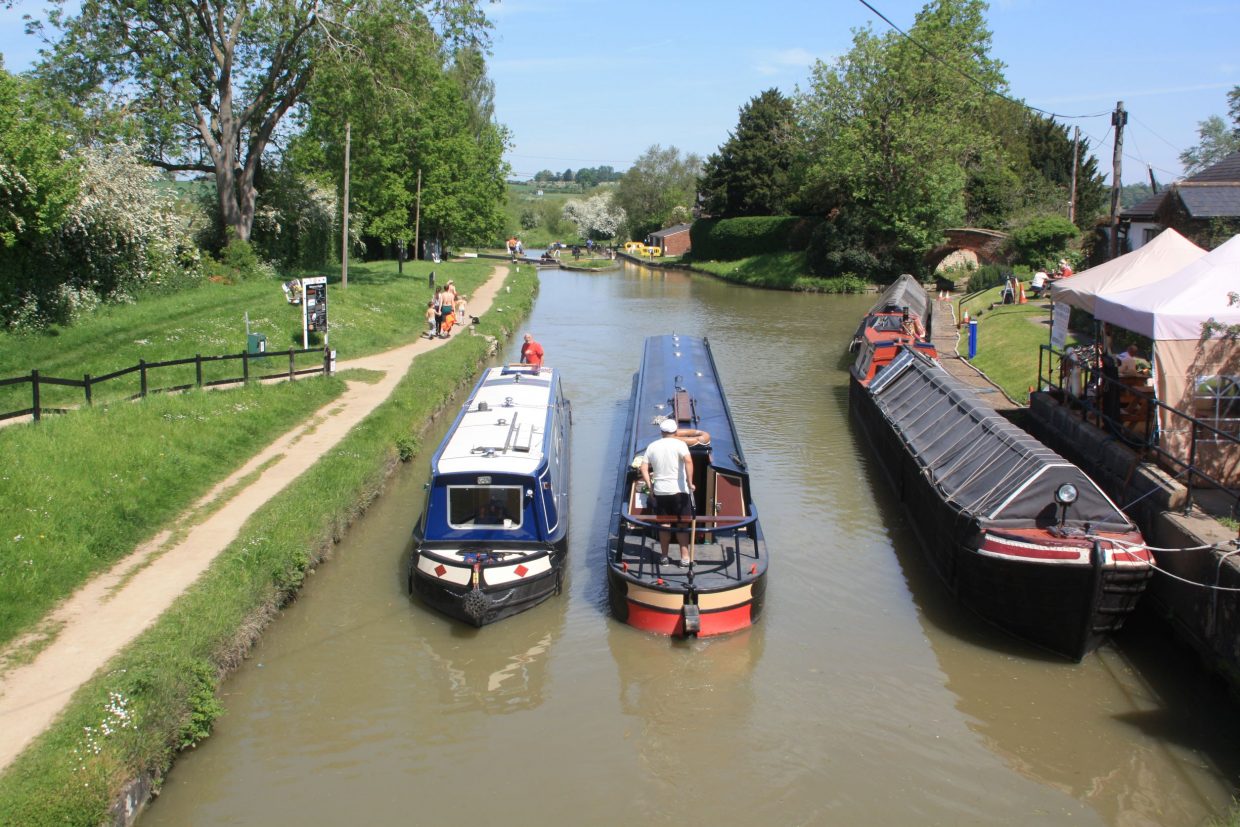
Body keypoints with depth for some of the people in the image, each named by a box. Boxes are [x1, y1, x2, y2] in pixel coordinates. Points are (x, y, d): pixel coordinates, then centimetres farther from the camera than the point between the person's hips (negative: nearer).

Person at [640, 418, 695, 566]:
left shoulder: (652, 446, 7)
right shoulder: (679, 444, -5)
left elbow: (644, 468, 2)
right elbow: (688, 461, -22)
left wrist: (650, 487, 7)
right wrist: (690, 483, -18)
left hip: (659, 491, 3)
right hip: (679, 490, -3)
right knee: (683, 524, 5)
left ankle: (664, 556, 17)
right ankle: (685, 557, 4)